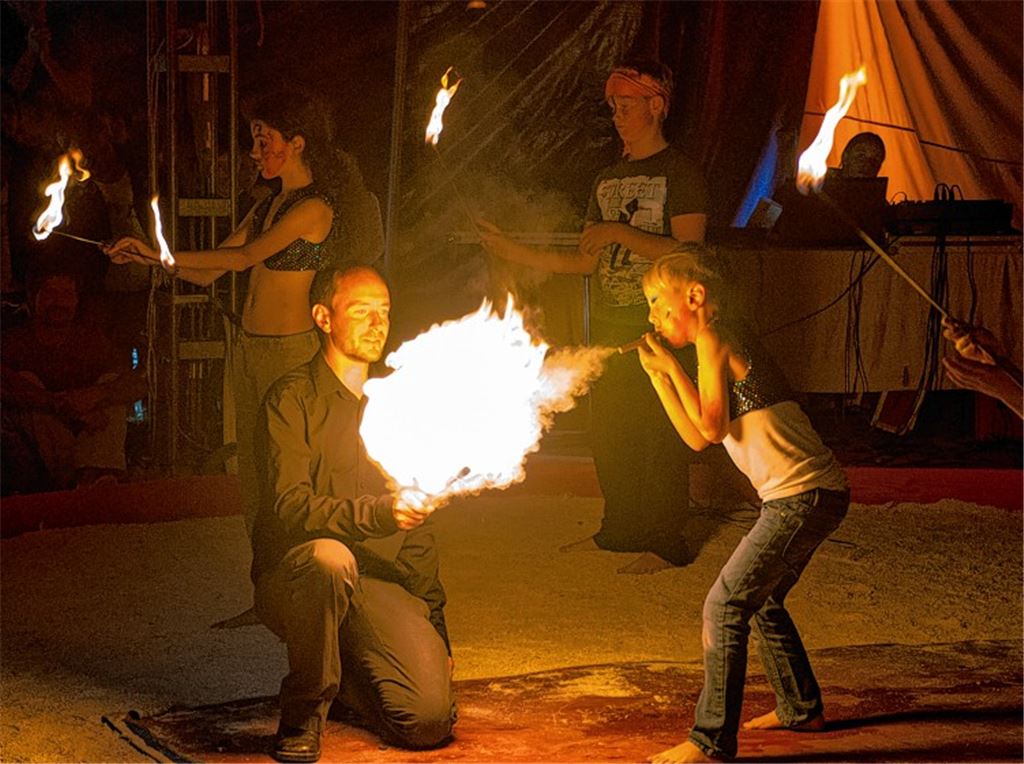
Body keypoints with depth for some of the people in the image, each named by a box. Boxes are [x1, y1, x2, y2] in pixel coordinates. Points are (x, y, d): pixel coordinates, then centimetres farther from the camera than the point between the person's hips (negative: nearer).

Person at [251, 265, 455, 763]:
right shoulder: (294, 399, -2)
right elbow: (290, 508, -15)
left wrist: (434, 620, 14)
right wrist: (379, 514, -30)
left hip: (381, 582, 4)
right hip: (293, 575, -4)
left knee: (431, 719, -18)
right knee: (330, 556, -40)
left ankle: (344, 679, 16)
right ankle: (304, 712, -17)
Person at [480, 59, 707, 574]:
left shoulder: (680, 173, -5)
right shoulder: (608, 179, 16)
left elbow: (688, 252, -16)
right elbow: (586, 260, 14)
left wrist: (619, 233, -17)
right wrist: (518, 253, 6)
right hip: (611, 325, 7)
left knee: (660, 435, -5)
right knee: (609, 432, 10)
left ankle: (667, 542, 2)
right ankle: (620, 529, 22)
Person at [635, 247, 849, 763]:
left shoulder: (713, 338, -8)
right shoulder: (723, 342, 20)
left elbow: (710, 428, -14)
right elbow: (697, 437, 18)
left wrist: (672, 367, -5)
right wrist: (658, 373, 15)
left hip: (801, 497, -10)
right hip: (815, 494, 10)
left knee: (725, 606, -8)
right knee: (760, 601, 24)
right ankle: (801, 707, 37)